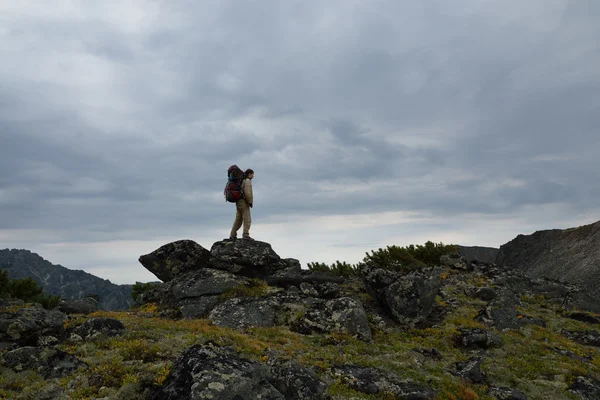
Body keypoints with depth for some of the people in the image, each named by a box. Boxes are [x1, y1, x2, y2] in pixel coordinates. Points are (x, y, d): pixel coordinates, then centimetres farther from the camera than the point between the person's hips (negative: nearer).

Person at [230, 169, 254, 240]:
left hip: (239, 202, 9)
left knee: (238, 220, 10)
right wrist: (250, 202, -14)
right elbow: (248, 193, -22)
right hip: (244, 202, -9)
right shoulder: (247, 181, -10)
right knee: (247, 219, -12)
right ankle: (246, 235, -20)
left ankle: (232, 235, 9)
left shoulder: (242, 181, 20)